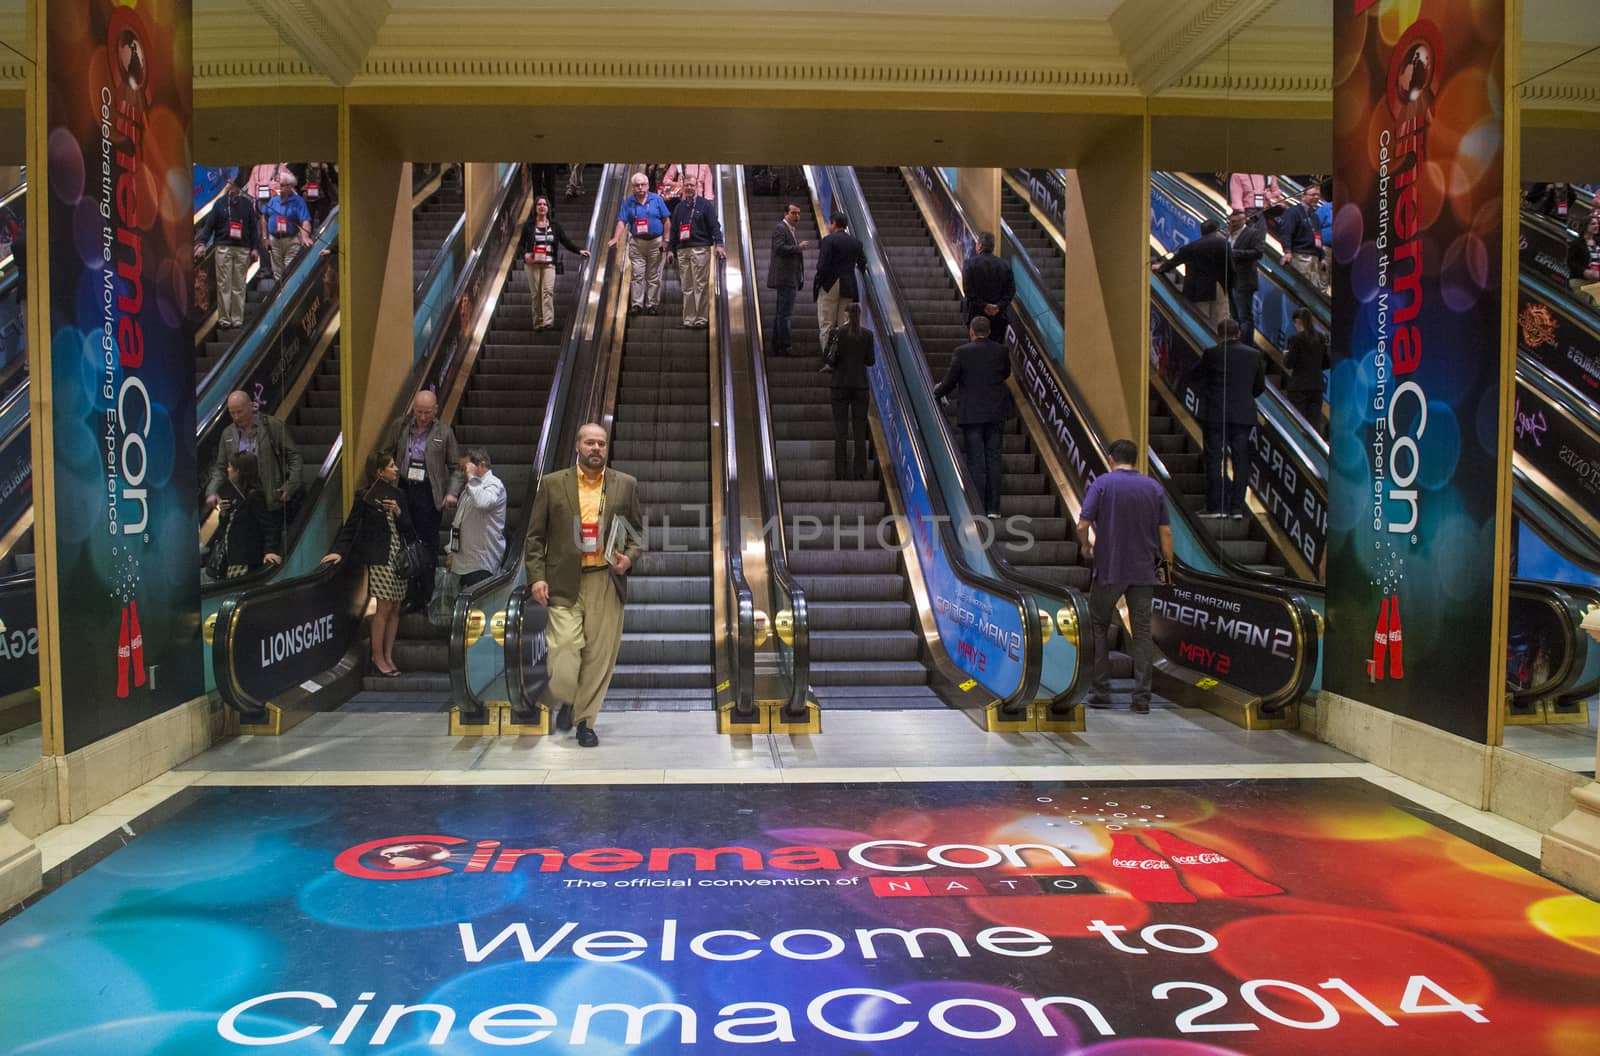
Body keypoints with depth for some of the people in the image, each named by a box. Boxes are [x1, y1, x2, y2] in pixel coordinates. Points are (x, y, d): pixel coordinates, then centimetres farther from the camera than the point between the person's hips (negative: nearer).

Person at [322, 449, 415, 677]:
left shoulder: (396, 493, 12)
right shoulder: (366, 496, -5)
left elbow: (408, 528, 11)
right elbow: (351, 526, -5)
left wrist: (398, 512, -7)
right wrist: (339, 551, -15)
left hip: (400, 557, 6)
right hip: (380, 558, -6)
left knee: (395, 609, 7)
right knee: (384, 608, -5)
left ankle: (388, 656, 14)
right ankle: (377, 655, 7)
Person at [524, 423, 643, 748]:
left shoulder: (625, 485, 8)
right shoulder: (552, 484, 5)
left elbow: (637, 531, 15)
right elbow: (535, 536, 6)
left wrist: (630, 557, -5)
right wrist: (536, 577, -5)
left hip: (607, 583, 1)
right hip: (564, 584, -1)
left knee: (599, 655, 3)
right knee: (563, 653, -7)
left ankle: (585, 720, 20)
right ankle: (566, 700, 23)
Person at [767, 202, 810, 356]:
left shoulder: (791, 230, 20)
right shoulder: (779, 228, -9)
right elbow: (779, 248, -22)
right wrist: (799, 247, -19)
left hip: (790, 278, 11)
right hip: (785, 278, -11)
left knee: (780, 313, 12)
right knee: (785, 313, -10)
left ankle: (777, 346, 17)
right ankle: (786, 346, -10)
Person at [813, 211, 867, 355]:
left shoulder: (828, 239, -10)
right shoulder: (855, 242, 8)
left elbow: (823, 265, -16)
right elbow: (862, 263, 9)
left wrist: (818, 281, -5)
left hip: (830, 285, -5)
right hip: (848, 287, 5)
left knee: (826, 325, 0)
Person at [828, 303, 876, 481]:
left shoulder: (838, 332, -7)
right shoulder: (867, 334, -1)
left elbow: (831, 360, -7)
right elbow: (871, 361, 3)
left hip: (841, 384, -1)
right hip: (860, 385, 1)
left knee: (840, 430, 3)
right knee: (860, 430, 6)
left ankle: (840, 473, 0)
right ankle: (860, 472, 5)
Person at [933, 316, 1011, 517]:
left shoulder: (962, 352, -10)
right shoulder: (1001, 351, -1)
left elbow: (949, 381, -5)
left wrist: (937, 392, 15)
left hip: (971, 415, -2)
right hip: (996, 413, 2)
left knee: (975, 461, 2)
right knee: (994, 458, 8)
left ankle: (978, 507, 3)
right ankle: (993, 508, 9)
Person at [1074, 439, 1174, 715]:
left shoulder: (1102, 483, -6)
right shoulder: (1154, 488, 5)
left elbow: (1082, 525, -11)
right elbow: (1165, 532, 3)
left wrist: (1086, 546, 9)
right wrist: (1167, 565, 12)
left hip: (1109, 569, -3)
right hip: (1144, 571, 3)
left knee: (1098, 628, 12)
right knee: (1142, 633, 5)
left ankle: (1101, 691, 9)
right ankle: (1142, 697, 0)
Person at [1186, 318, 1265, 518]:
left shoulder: (1212, 353, -7)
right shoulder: (1254, 354, 4)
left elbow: (1194, 378, 2)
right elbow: (1260, 386, 11)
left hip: (1215, 413, -3)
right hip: (1243, 415, 3)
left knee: (1214, 459, 2)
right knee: (1241, 460, 6)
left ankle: (1215, 506, 1)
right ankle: (1237, 507, 4)